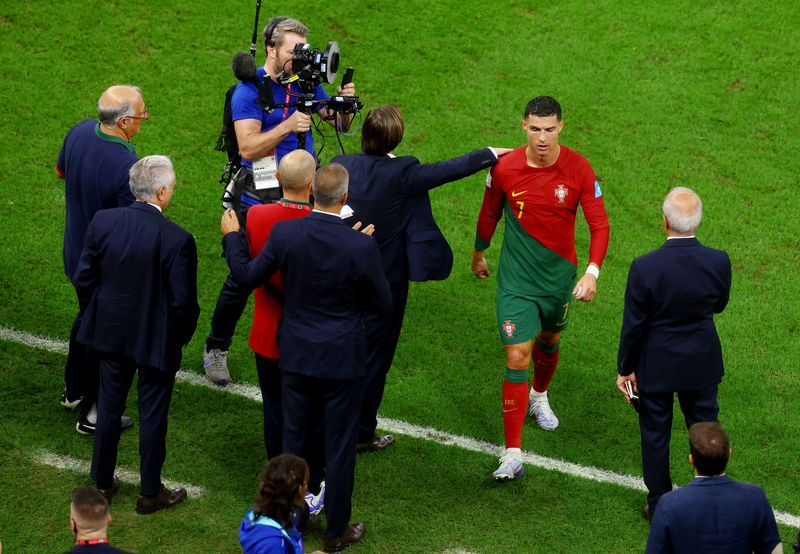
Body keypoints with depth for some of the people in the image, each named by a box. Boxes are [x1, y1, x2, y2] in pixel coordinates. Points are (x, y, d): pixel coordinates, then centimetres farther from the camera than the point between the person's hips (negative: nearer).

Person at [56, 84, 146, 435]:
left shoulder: (80, 132, -12)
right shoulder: (128, 168, -35)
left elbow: (61, 170, 9)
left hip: (76, 254, 8)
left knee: (88, 316, 30)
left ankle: (73, 390, 48)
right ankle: (91, 415, 27)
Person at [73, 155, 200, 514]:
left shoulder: (102, 222, -12)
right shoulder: (177, 240, -24)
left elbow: (83, 279, -3)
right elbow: (184, 302, -19)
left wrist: (97, 317, 14)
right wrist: (182, 336, 1)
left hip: (111, 333, 4)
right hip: (156, 339, -4)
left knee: (109, 406, 20)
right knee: (153, 414, 12)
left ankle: (102, 482, 33)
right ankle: (150, 493, 26)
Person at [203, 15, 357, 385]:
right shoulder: (250, 90, -12)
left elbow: (340, 125, 11)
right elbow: (247, 147, -20)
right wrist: (288, 126, -30)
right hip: (258, 201, -5)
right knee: (241, 280, 3)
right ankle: (216, 349, 19)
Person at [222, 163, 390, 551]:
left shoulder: (284, 234, -15)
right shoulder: (361, 247, -22)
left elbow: (246, 276, 0)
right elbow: (381, 302, -8)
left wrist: (231, 236, 17)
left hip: (297, 356, 3)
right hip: (342, 359, -3)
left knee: (294, 440, 18)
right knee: (339, 446, 10)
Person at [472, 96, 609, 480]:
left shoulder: (578, 169, -15)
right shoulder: (504, 168, -14)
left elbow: (599, 225, -11)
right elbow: (489, 215, 5)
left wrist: (592, 272, -25)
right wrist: (478, 254, 19)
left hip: (559, 275, 2)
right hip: (516, 279, -2)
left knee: (549, 341, 24)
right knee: (517, 358, -9)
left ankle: (539, 397, 58)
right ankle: (512, 455, -7)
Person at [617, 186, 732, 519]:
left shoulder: (645, 268, -26)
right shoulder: (719, 263, -20)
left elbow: (633, 326, -16)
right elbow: (718, 305, 0)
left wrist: (625, 369, -2)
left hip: (656, 366, -2)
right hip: (702, 363, 2)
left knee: (655, 435, 17)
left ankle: (659, 506, 31)